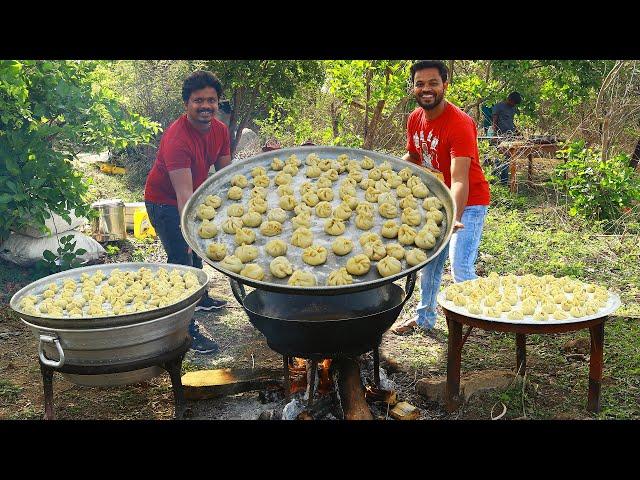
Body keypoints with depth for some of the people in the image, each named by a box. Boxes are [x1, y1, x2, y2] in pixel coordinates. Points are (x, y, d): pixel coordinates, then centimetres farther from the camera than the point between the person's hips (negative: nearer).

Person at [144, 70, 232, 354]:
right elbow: (184, 193, -41)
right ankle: (187, 331, -7)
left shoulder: (220, 130, -10)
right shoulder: (177, 138, -34)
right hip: (164, 201, -8)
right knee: (181, 259, -12)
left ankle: (200, 298, 49)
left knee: (196, 249, 25)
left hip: (193, 198, 8)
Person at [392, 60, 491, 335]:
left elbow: (459, 179, -36)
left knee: (460, 268, -17)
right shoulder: (415, 119, -3)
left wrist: (454, 218, -50)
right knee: (429, 262, 18)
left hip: (467, 203, -8)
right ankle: (425, 318, 35)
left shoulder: (459, 124, -27)